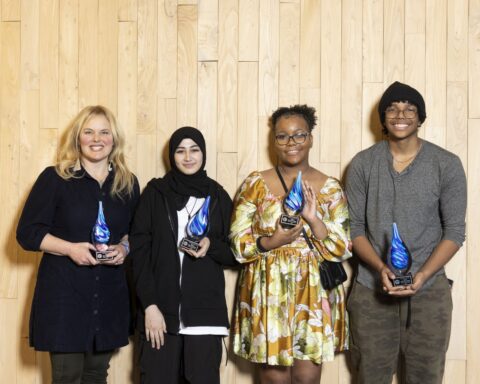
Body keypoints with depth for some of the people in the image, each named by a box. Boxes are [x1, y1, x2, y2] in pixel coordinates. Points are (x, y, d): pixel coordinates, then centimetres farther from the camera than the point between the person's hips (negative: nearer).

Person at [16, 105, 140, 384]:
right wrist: (69, 248, -18)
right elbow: (27, 232, -5)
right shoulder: (54, 179, -4)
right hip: (63, 293, -3)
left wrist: (124, 248, -5)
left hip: (109, 295, 4)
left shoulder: (128, 183, 8)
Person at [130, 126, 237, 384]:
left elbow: (234, 254, 11)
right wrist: (149, 305, -10)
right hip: (161, 308, -1)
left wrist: (211, 245, -11)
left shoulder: (218, 196, 8)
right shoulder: (155, 192, 3)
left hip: (205, 311, 1)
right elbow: (139, 251, -1)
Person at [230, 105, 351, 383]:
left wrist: (314, 220, -15)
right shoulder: (256, 184, 2)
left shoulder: (330, 188, 4)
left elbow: (343, 249, -1)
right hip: (268, 293, 0)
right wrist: (272, 242, -16)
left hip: (315, 293, 1)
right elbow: (238, 243, 1)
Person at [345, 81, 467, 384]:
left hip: (429, 290, -1)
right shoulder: (363, 164, 0)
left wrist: (422, 275, -17)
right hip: (372, 289, 1)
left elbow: (455, 231, -3)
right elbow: (355, 227, 1)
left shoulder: (447, 165, -3)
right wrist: (381, 268, -16)